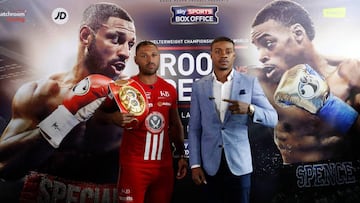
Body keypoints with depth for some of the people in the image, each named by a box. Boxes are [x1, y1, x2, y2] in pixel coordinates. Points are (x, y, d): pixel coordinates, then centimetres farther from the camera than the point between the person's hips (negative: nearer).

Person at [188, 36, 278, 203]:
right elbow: (194, 128, 2)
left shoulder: (249, 82, -1)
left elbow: (273, 119, -4)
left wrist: (249, 109, -23)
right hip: (210, 164, 1)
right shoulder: (199, 86, 2)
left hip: (239, 163, -1)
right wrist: (195, 164, -2)